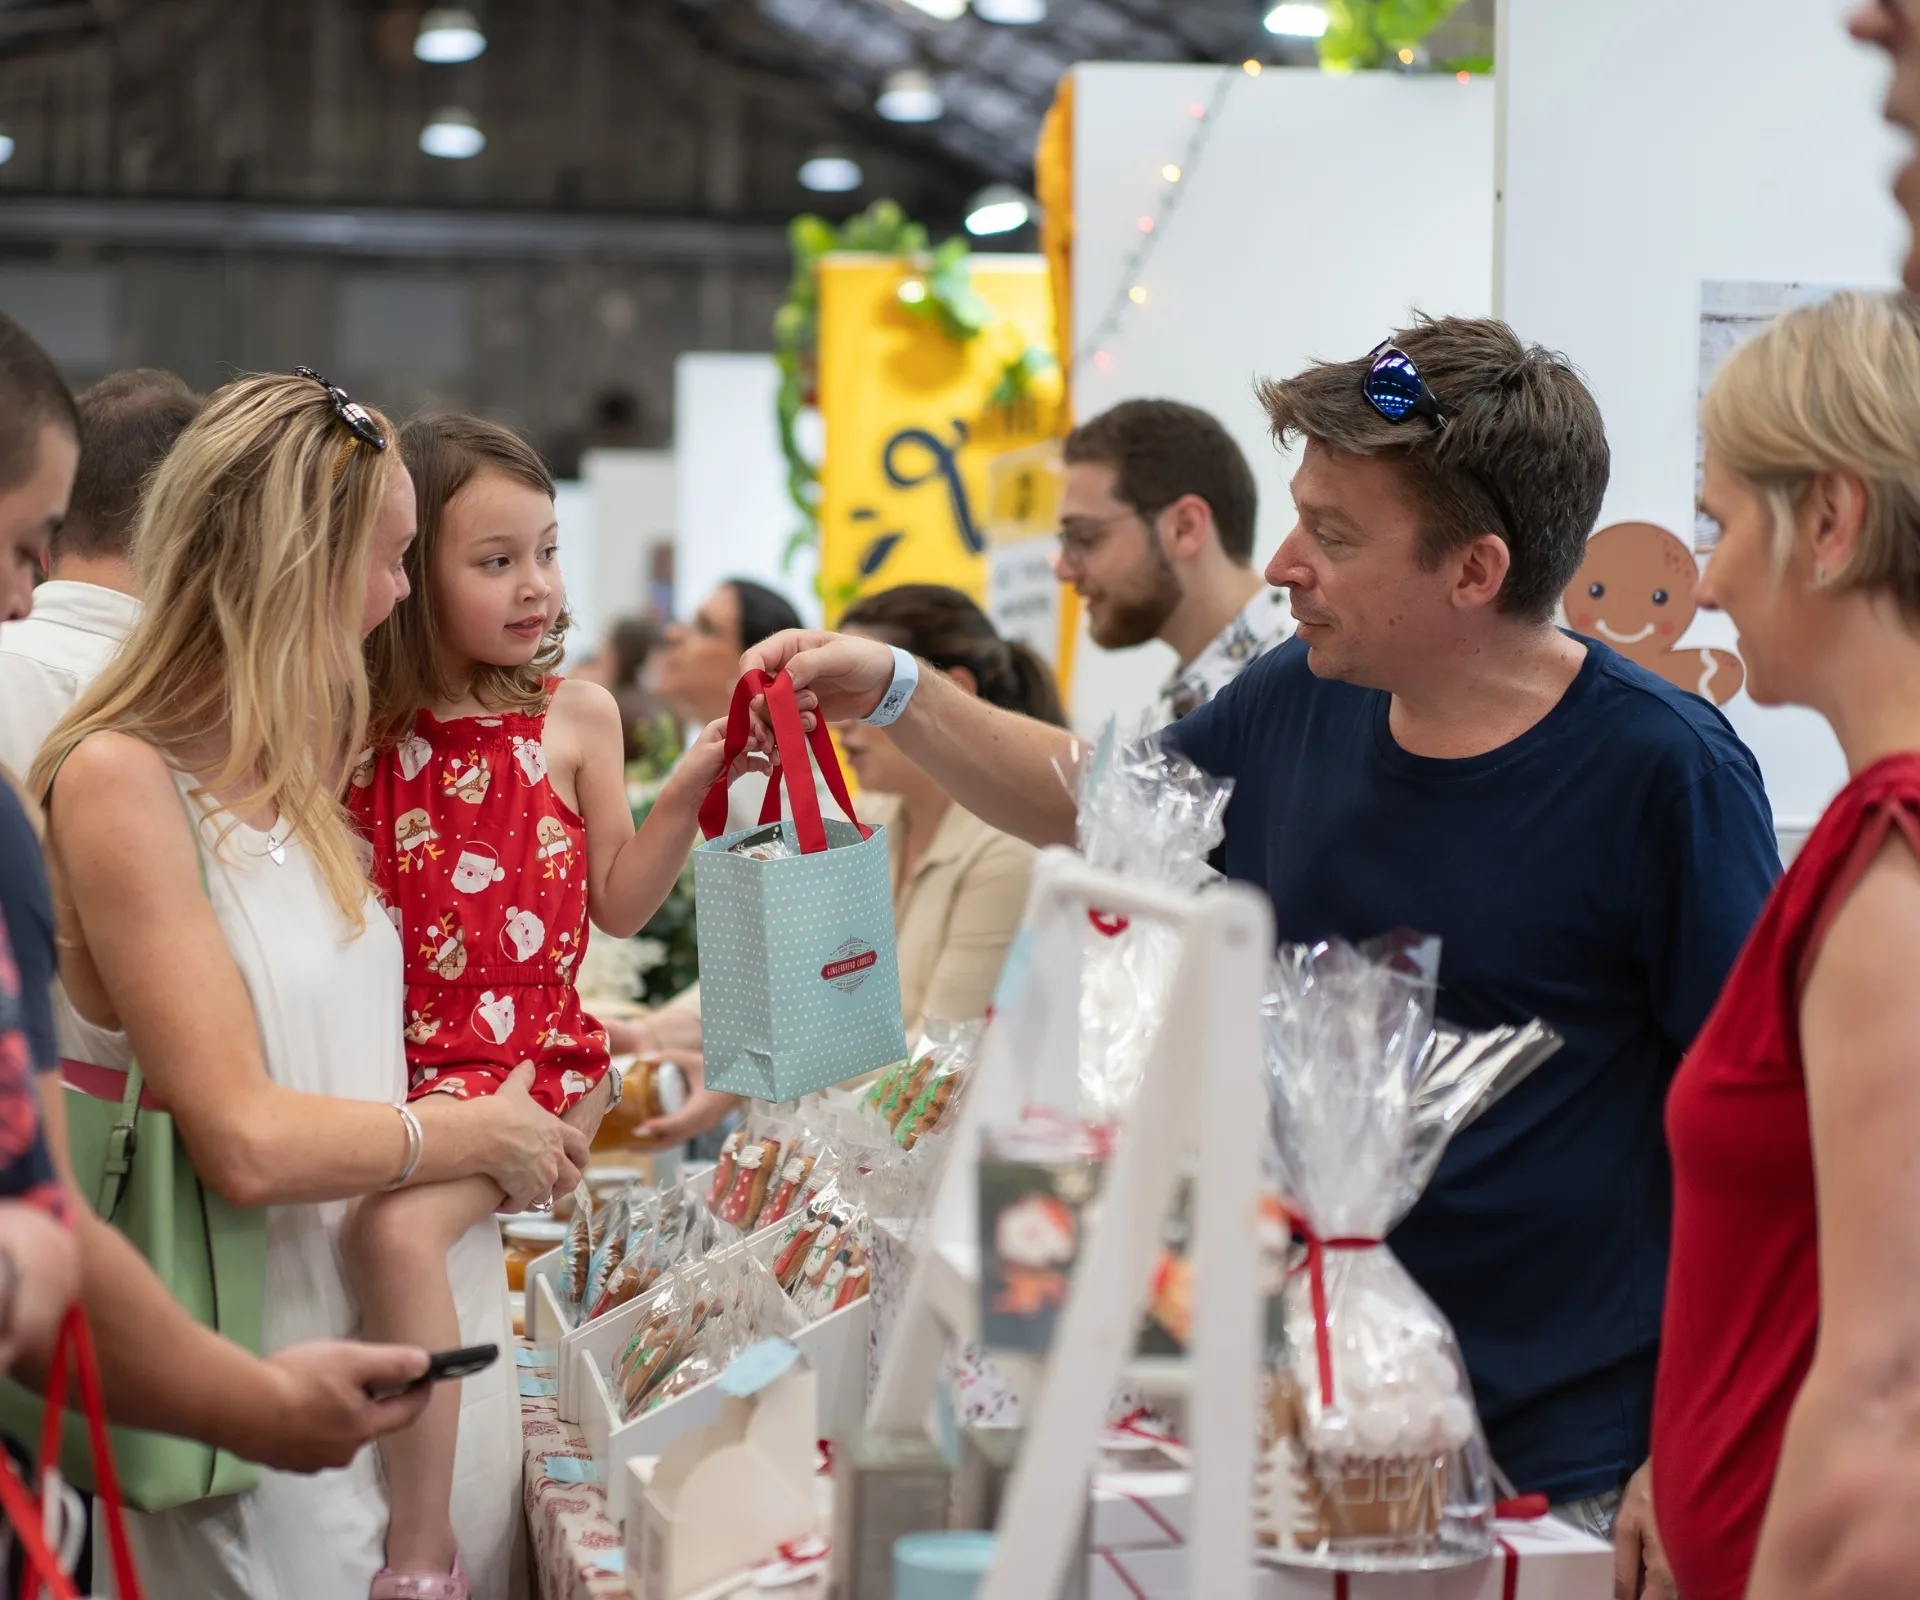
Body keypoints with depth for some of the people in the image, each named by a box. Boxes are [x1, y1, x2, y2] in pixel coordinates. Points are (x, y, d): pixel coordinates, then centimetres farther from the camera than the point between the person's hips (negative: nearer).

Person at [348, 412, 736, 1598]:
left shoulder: (576, 714, 3)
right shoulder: (358, 723, 5)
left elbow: (618, 904, 8)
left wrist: (691, 788, -4)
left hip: (528, 1058, -3)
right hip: (389, 1057, 3)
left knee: (396, 1226, -27)